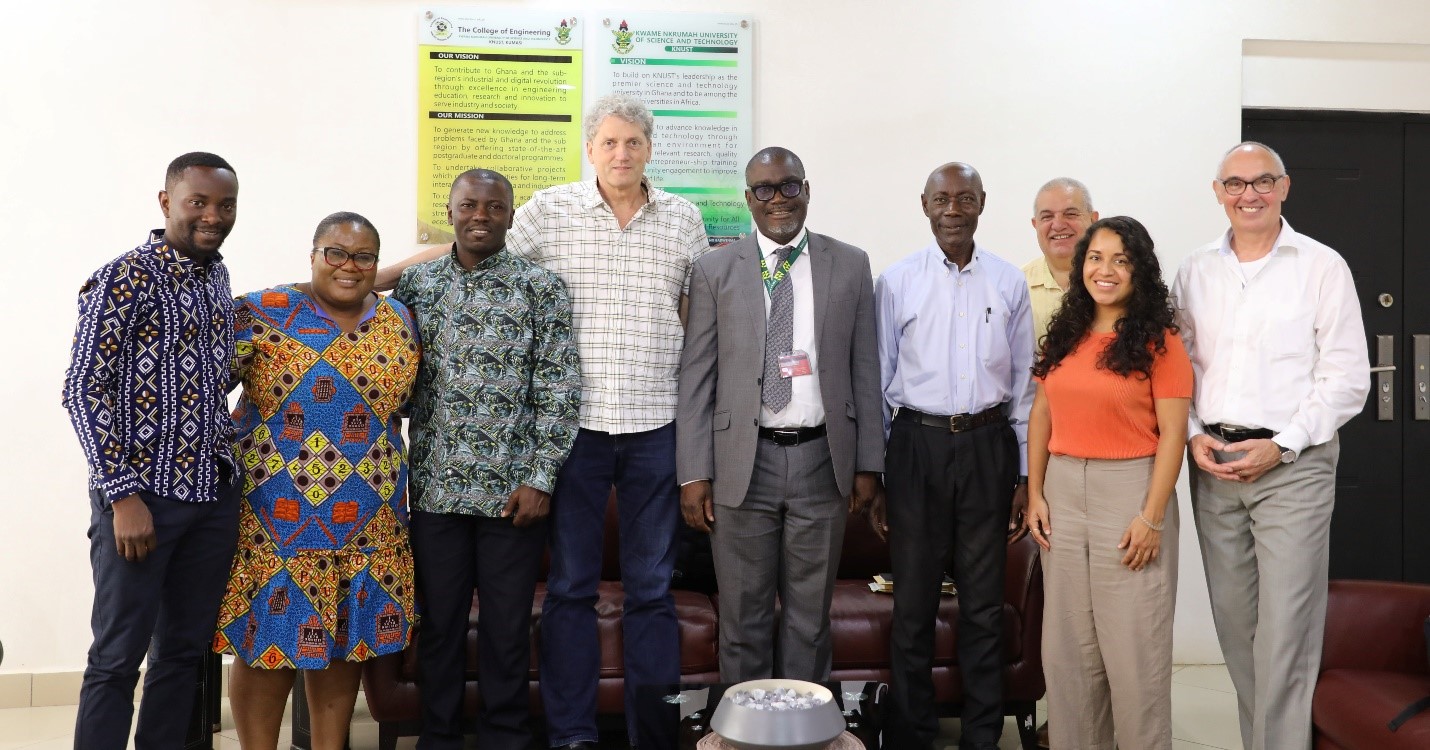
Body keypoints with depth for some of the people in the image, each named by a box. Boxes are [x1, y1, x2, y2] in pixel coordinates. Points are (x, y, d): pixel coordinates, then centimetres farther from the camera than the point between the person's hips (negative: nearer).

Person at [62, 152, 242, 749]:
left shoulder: (217, 276, 12)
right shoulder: (124, 279, -10)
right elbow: (83, 391, -12)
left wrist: (227, 454, 13)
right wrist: (123, 495, -16)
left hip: (213, 496, 7)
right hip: (141, 497, -7)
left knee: (185, 650, 14)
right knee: (117, 658, 2)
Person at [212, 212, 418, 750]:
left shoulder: (399, 322, 8)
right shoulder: (263, 312, -4)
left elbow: (406, 402, 19)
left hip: (364, 519, 4)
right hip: (274, 512, -4)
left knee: (346, 636, 11)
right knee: (267, 635, 2)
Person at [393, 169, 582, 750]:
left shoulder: (540, 288, -1)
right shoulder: (416, 283, 7)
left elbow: (559, 390, -4)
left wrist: (540, 479, -10)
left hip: (512, 490, -2)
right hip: (435, 485, 2)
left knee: (507, 625, 7)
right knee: (439, 620, 11)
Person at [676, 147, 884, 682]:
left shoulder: (850, 265, 6)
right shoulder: (714, 271, 2)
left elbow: (865, 370, 6)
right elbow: (696, 377, 1)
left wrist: (869, 464, 3)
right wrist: (693, 473, -5)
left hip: (822, 461, 1)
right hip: (743, 463, -1)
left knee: (810, 613, 11)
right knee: (744, 615, 8)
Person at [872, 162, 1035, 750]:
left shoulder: (1008, 282, 6)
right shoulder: (896, 283, 1)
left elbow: (1023, 382, 9)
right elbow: (878, 382, 3)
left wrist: (1025, 473, 7)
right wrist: (870, 475, 0)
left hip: (989, 444, 2)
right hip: (918, 443, -1)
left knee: (984, 601, 10)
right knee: (913, 597, 6)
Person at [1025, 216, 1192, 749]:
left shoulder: (1159, 340, -6)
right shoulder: (1065, 335, 9)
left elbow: (1172, 433, -9)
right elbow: (1041, 415, 11)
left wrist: (1152, 517, -15)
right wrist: (1034, 494, 3)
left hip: (1130, 491, -5)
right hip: (1063, 492, 5)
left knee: (1132, 645, 3)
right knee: (1067, 644, 13)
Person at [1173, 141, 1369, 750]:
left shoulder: (1323, 266, -1)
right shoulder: (1195, 271, 11)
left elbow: (1347, 378, -4)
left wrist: (1280, 446, -11)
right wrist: (1194, 436, -2)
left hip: (1292, 465, -4)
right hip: (1212, 463, 4)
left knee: (1284, 629, -8)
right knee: (1233, 620, 10)